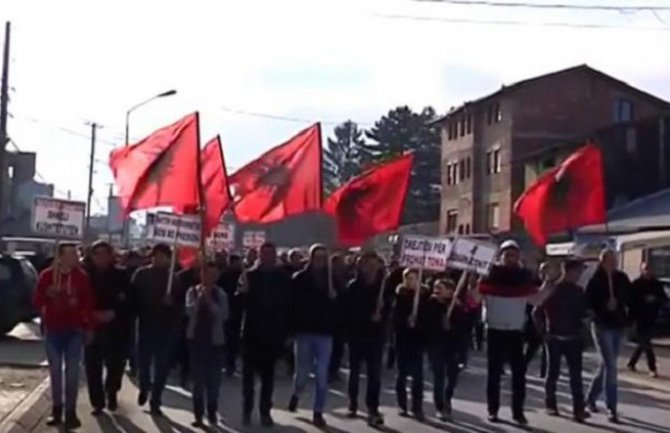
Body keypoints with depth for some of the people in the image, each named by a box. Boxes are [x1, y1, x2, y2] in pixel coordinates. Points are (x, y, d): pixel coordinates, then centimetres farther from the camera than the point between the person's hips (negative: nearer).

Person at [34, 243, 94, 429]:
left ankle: (70, 411, 3)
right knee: (55, 370, 9)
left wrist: (89, 327, 2)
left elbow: (88, 303, 3)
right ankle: (57, 409, 18)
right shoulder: (47, 275, -2)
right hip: (52, 330, 1)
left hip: (74, 330, 0)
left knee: (72, 371, -1)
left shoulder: (82, 276, -1)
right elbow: (37, 301, 0)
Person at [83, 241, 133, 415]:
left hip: (116, 328, 0)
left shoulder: (121, 275, 1)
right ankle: (97, 402, 11)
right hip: (92, 326, 0)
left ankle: (111, 393, 29)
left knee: (115, 364, 3)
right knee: (93, 367, -1)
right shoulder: (86, 275, 1)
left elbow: (129, 301, 1)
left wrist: (114, 313, -13)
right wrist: (93, 314, -13)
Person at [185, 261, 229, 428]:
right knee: (198, 378, 0)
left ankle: (212, 413, 15)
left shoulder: (221, 294, 2)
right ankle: (198, 415, 4)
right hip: (196, 338, -1)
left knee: (214, 379, 4)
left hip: (215, 340, 1)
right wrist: (200, 297, -20)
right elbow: (189, 311, -12)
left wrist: (210, 301, -15)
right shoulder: (193, 291, 1)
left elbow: (224, 315, -8)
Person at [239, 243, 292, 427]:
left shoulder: (283, 277, 3)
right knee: (248, 372, 2)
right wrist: (243, 291, -26)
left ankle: (265, 411, 12)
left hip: (273, 333, 1)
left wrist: (285, 331, -1)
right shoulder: (250, 275, -1)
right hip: (252, 331, -1)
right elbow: (240, 303, -5)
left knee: (268, 374, 6)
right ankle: (247, 410, 11)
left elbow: (288, 305, 4)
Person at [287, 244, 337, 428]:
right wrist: (292, 328, -11)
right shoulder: (299, 279, -1)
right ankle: (296, 394, 37)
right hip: (304, 331, -1)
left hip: (324, 332, 1)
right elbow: (292, 304, -5)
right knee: (302, 373, 5)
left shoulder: (332, 278, 4)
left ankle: (318, 412, 10)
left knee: (322, 375, 0)